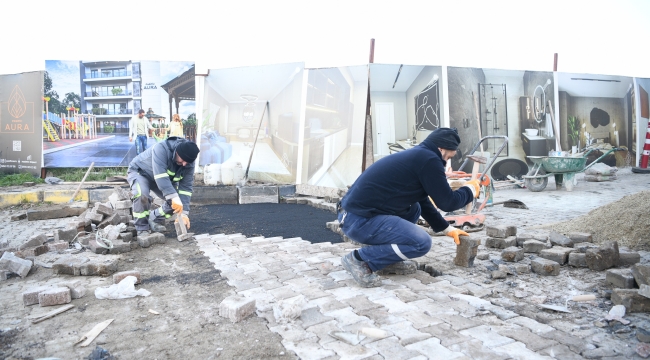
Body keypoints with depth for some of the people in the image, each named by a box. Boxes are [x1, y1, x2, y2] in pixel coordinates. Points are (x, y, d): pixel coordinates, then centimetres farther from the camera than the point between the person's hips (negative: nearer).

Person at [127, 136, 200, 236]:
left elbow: (186, 187, -20)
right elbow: (160, 176, -47)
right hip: (139, 172, -6)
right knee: (142, 195, -35)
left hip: (163, 178, 6)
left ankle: (153, 219, 11)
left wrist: (184, 212, -28)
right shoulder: (161, 149, -38)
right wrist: (174, 197, -54)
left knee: (177, 200, -9)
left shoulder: (188, 163, -20)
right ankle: (142, 229, -15)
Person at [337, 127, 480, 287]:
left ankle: (388, 258, 16)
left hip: (355, 212, 10)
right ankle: (360, 259, -6)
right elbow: (447, 202, -5)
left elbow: (423, 201, 31)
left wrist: (447, 228, 34)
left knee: (414, 209, 24)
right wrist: (470, 190, 14)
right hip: (359, 220, -10)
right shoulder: (428, 159, -10)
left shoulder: (416, 156, 20)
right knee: (421, 242, -14)